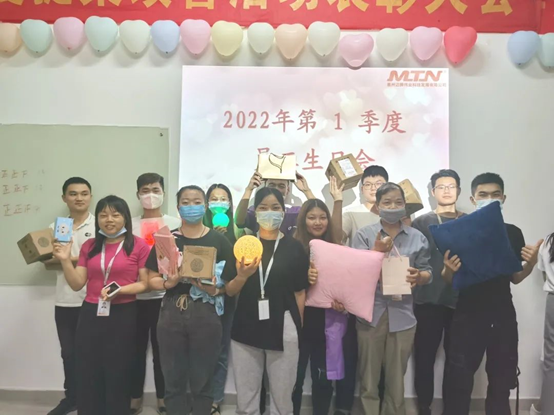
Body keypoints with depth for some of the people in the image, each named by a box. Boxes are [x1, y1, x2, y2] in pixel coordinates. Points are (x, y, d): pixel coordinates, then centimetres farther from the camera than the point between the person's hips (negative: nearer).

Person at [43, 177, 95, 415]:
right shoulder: (55, 228, 8)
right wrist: (82, 259, -12)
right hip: (64, 302, 4)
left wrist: (71, 258, -16)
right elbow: (48, 262, 7)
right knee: (68, 352, 15)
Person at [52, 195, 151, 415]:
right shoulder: (89, 246, 9)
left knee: (117, 375, 8)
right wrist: (65, 260, -7)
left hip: (123, 316, -4)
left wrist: (120, 290, -20)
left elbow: (145, 284, -6)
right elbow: (77, 284, 5)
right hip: (90, 315, 4)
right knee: (87, 375, 9)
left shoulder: (139, 245, -5)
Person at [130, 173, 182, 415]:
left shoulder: (174, 224, 3)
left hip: (164, 296, -1)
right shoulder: (129, 224, 9)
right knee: (137, 349, 8)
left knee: (162, 349, 8)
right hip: (135, 297, 2)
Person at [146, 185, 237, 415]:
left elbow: (230, 282, 0)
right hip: (172, 313, 2)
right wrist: (168, 283, -13)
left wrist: (214, 290, -19)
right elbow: (152, 279, 6)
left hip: (206, 314, -1)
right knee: (173, 380, 12)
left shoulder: (219, 240, -1)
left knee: (202, 381, 10)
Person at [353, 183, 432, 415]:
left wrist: (419, 277, -15)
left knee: (396, 379, 13)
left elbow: (428, 273, 7)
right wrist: (377, 252, -19)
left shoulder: (417, 237, 5)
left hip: (402, 315, 1)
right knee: (369, 378, 8)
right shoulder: (364, 234, 1)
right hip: (370, 312, -1)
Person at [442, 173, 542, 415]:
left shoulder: (513, 233, 5)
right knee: (459, 382, -1)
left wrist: (531, 264, -7)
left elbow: (515, 278, 12)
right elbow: (449, 280, -1)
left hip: (503, 316, 3)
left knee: (501, 381, 13)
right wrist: (449, 269, -23)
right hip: (467, 316, -3)